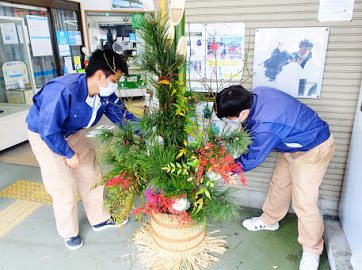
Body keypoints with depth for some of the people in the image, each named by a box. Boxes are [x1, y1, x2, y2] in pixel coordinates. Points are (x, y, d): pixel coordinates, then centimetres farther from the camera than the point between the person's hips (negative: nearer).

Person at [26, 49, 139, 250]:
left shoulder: (105, 94, -16)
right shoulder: (63, 92, -38)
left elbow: (124, 117, -8)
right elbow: (48, 131, -33)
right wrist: (69, 154, -21)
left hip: (75, 133, 7)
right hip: (46, 137, -6)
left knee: (92, 176, 11)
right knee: (63, 186, -3)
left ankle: (100, 219, 32)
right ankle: (69, 233, 23)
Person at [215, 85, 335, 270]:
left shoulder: (265, 128, -39)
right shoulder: (255, 94, -17)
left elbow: (250, 161, -22)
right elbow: (249, 125, 5)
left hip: (313, 149, -9)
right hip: (293, 142, 9)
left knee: (303, 201, -4)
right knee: (279, 184, 18)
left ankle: (311, 251, 17)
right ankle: (269, 220, 40)